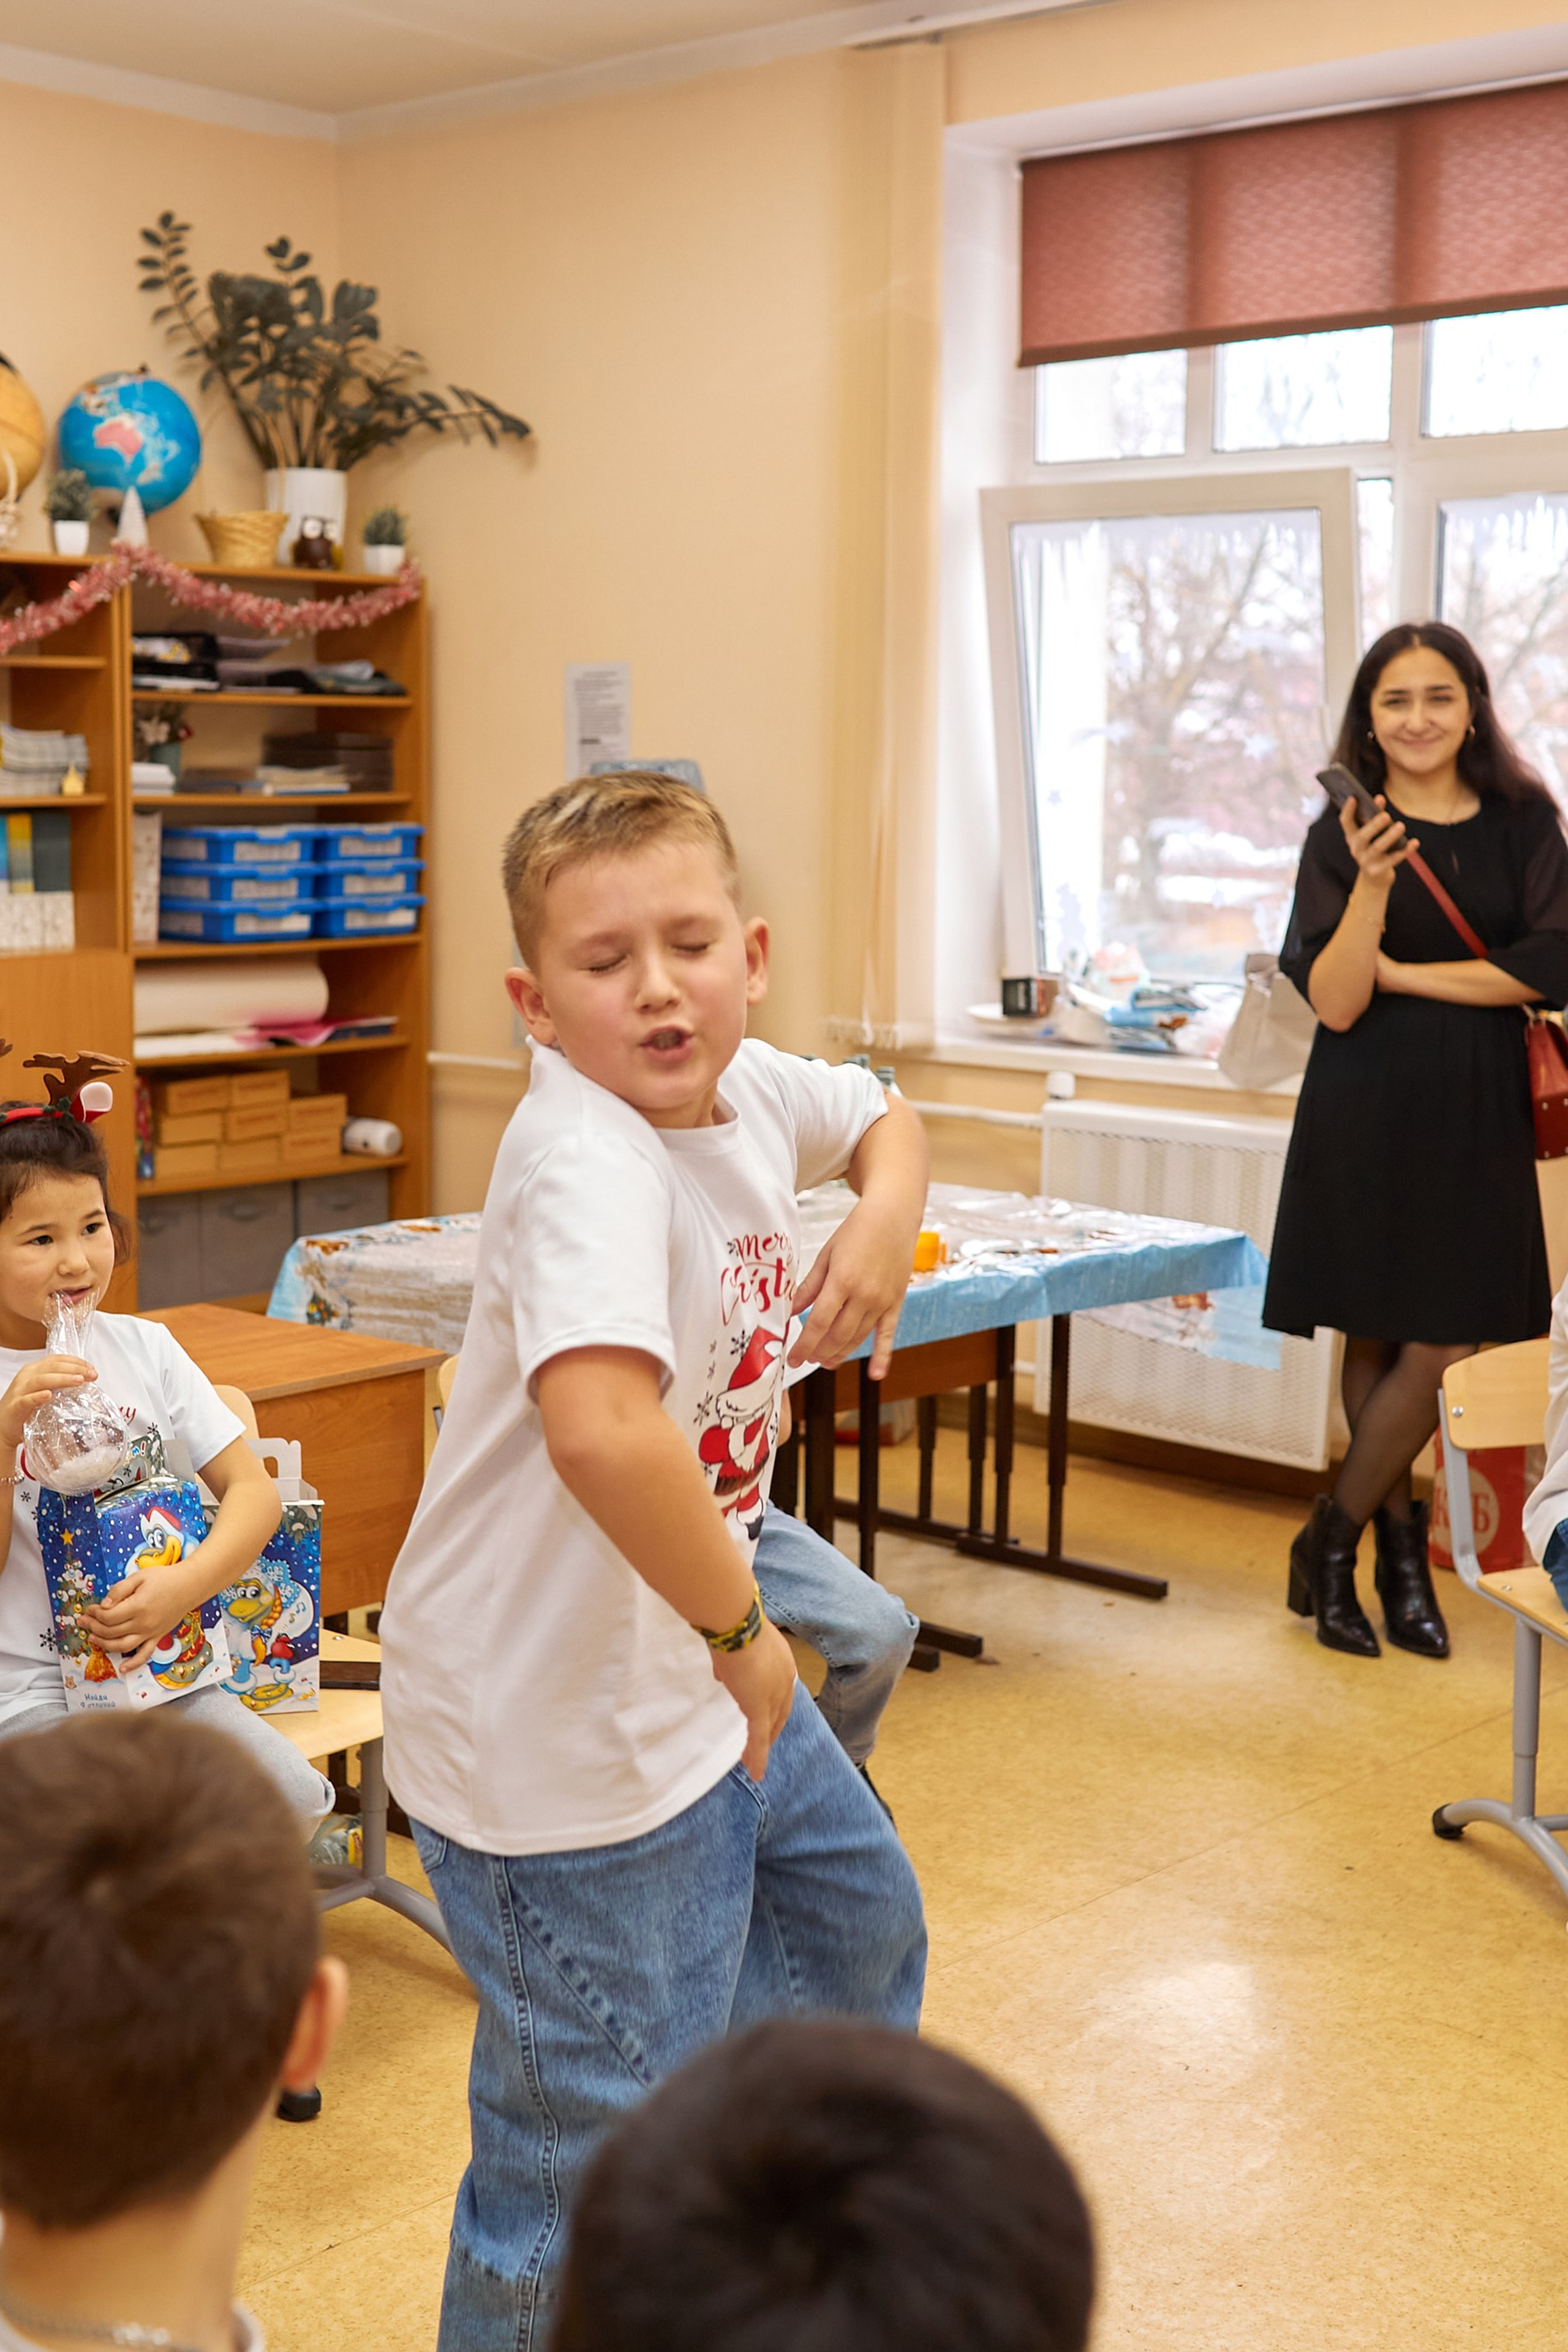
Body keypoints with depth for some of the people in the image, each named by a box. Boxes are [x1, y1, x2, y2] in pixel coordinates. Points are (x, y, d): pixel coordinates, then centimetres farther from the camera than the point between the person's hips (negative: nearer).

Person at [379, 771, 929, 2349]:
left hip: (686, 1675, 10)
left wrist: (883, 1216, -3)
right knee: (591, 2176, 3)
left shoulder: (747, 1090, -3)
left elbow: (881, 1118, 20)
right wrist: (741, 1629, -31)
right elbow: (603, 1433, -47)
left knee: (858, 1921, 32)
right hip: (560, 1729, -10)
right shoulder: (587, 1159, -30)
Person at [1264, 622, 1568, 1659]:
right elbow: (1334, 1004, -8)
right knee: (1378, 1340, 3)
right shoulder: (1343, 836, 1)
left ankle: (1334, 1539, 11)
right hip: (1369, 1115, -1)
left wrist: (1402, 975, -9)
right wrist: (1373, 882, -22)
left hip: (1477, 1116, 1)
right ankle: (1400, 1545, 19)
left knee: (1444, 1349, -4)